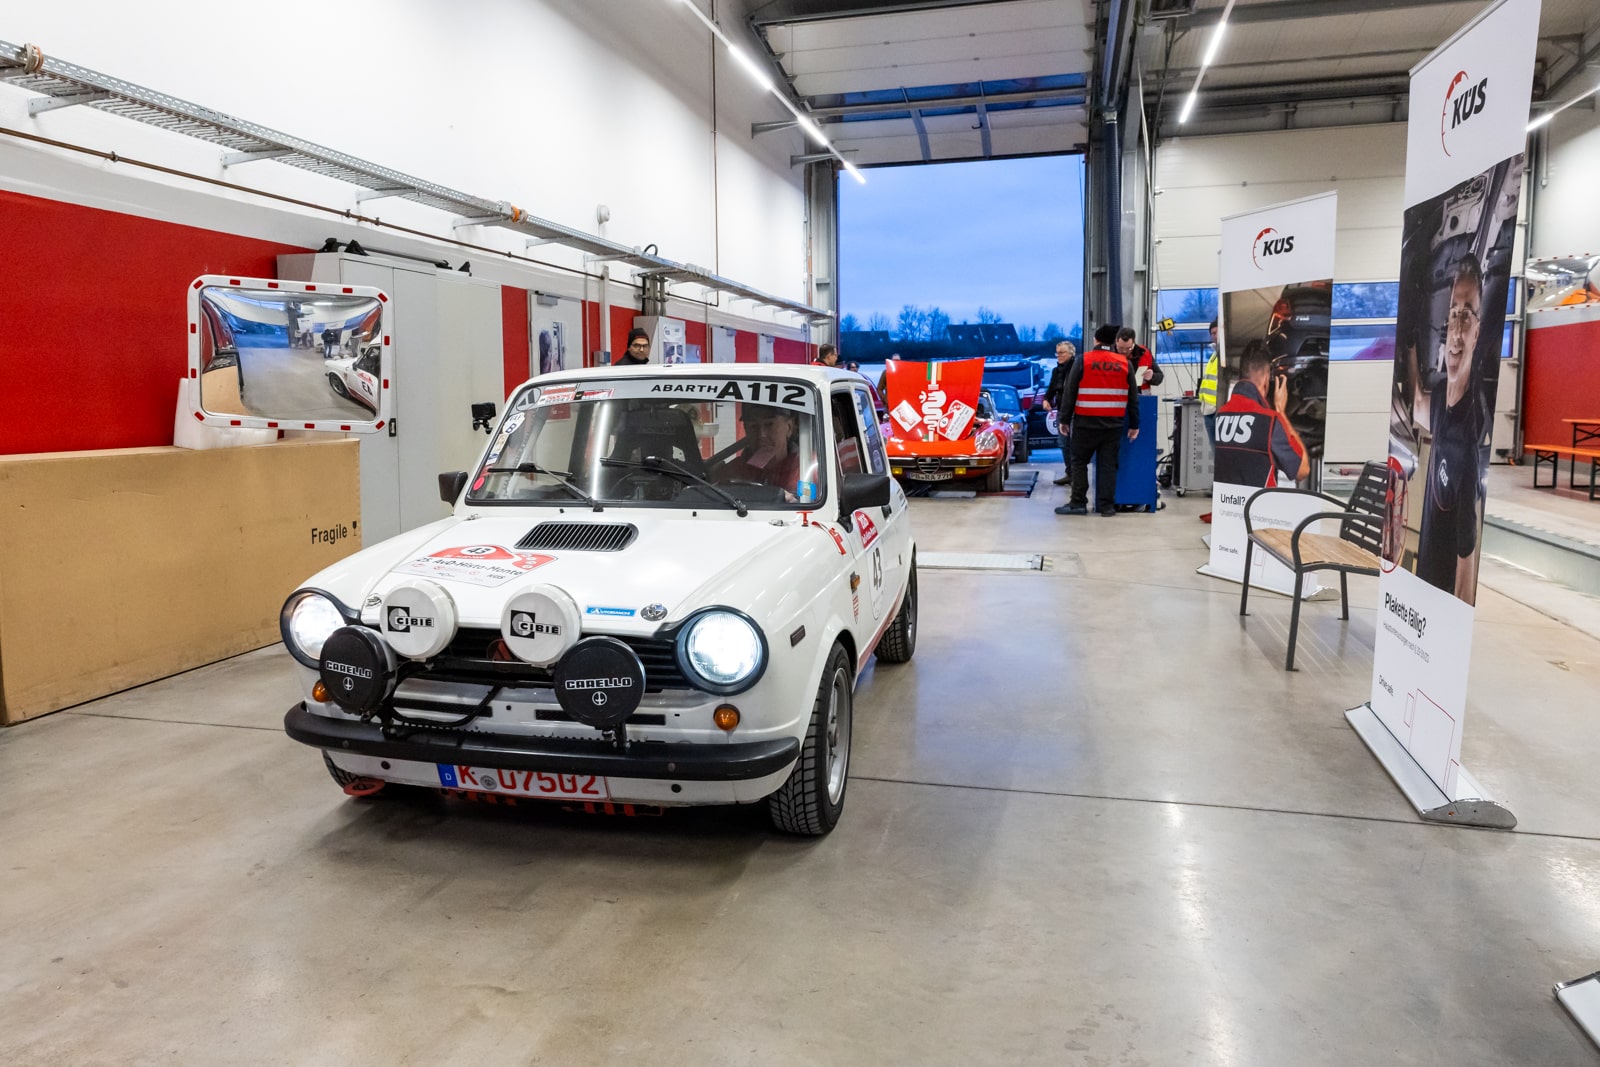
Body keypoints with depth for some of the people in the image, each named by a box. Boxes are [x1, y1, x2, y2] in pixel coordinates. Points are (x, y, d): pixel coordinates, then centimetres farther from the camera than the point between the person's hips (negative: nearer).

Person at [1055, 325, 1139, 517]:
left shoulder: (1082, 361, -4)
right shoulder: (1125, 363, 5)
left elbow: (1069, 392, -4)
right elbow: (1133, 397, 9)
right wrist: (1134, 424, 16)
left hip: (1086, 421, -2)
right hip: (1113, 423, 2)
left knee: (1079, 461, 7)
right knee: (1108, 463, 6)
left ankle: (1078, 503, 4)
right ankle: (1107, 505, 5)